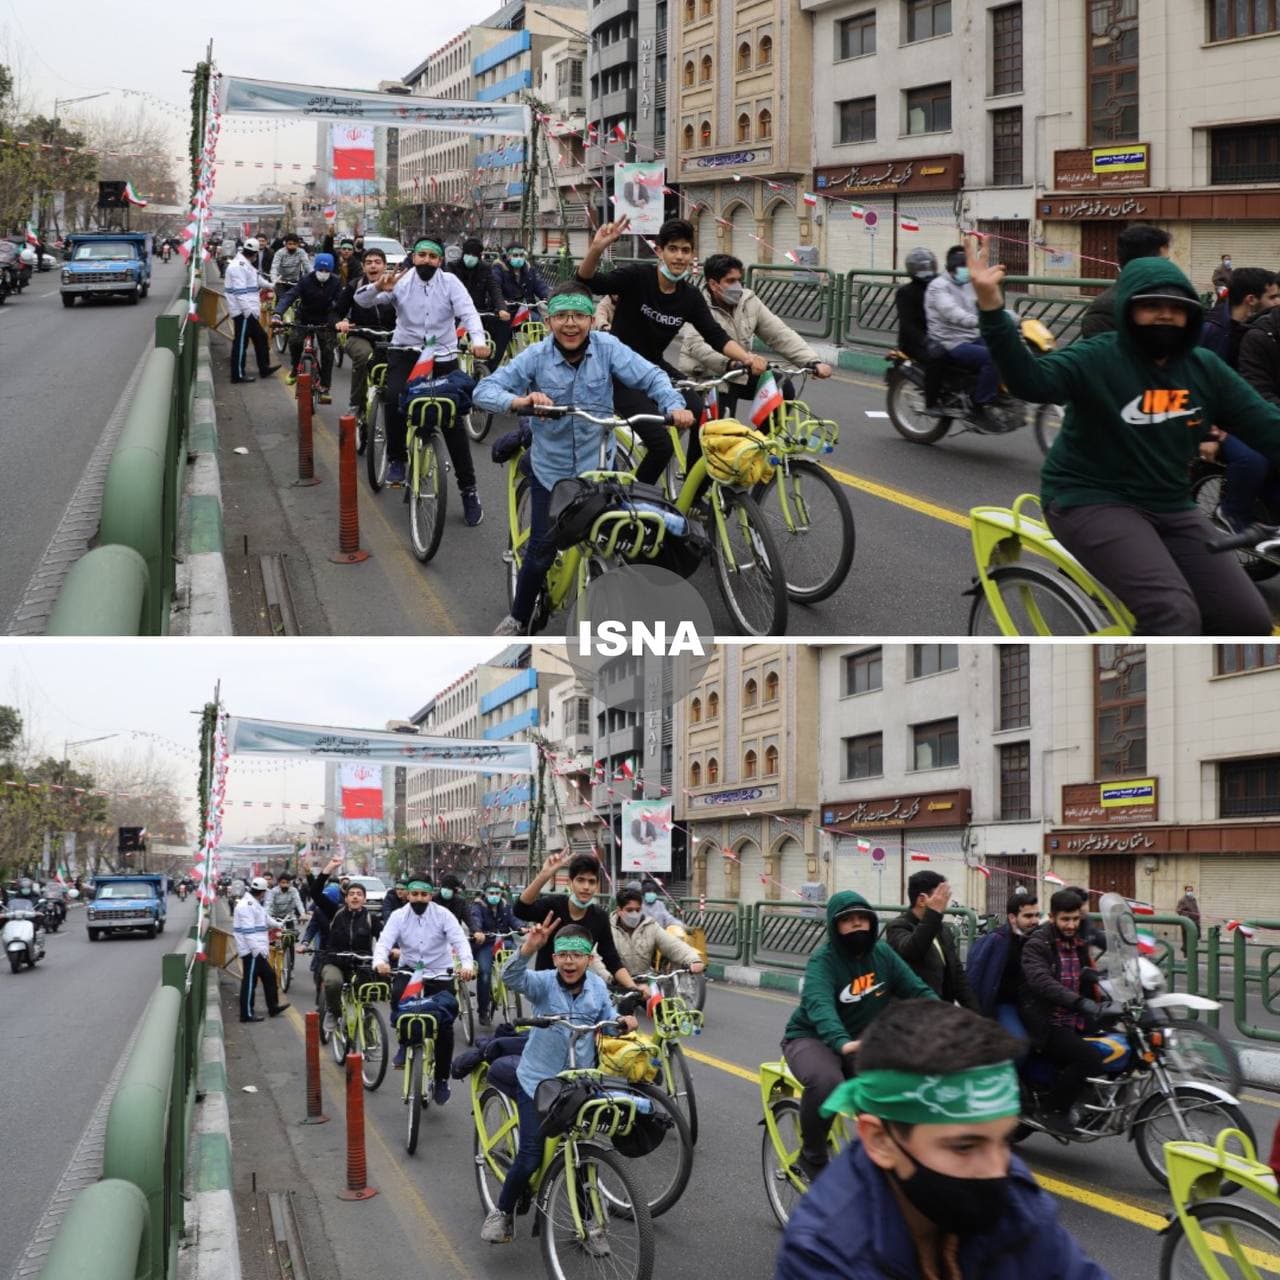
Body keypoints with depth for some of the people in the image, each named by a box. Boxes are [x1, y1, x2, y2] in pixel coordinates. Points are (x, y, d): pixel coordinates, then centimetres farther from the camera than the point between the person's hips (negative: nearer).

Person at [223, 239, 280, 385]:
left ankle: (264, 367, 26)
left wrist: (270, 285, 50)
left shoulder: (245, 265, 16)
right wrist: (248, 310, -27)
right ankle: (238, 374, -1)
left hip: (247, 311, 11)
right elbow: (240, 291, -24)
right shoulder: (239, 266, -17)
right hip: (243, 311, -11)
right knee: (241, 341, -5)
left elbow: (257, 278, 35)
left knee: (260, 337, 17)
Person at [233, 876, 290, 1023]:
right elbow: (248, 931, -24)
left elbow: (266, 919, 34)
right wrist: (256, 949, -27)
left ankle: (273, 1007, 25)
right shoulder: (246, 906, -17)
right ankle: (247, 1014, 0)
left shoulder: (254, 905, 17)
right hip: (251, 951, -11)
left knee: (268, 976, 16)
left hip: (257, 950, 11)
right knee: (250, 981, -5)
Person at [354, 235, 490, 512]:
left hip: (443, 356, 0)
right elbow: (362, 300, -10)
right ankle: (396, 458, -8)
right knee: (395, 398, -30)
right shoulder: (401, 281, -4)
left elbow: (468, 312, -17)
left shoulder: (449, 282, -5)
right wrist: (379, 288, -33)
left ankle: (468, 489, 8)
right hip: (406, 352, 0)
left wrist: (478, 340, -37)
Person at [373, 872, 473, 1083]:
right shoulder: (398, 916, -7)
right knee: (397, 994, -33)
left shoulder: (443, 915, -10)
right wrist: (380, 961, -41)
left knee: (444, 1028, -2)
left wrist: (466, 965, -40)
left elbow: (460, 941, -19)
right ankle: (405, 1042, -11)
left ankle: (442, 1079, 15)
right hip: (409, 970, 0)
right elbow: (384, 941, -18)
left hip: (440, 973, 0)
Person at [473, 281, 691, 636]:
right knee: (542, 549, 1)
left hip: (598, 466, 1)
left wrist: (675, 406, -30)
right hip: (551, 468, -1)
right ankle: (518, 619, 22)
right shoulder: (536, 357, -13)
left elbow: (652, 377, -11)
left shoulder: (607, 348, -11)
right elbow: (484, 390, -17)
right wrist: (519, 401, -38)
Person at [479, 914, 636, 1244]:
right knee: (531, 1157, -9)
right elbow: (512, 979, -34)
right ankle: (503, 1212, 15)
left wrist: (622, 1021, -12)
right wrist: (529, 948, -54)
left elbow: (608, 1018, 13)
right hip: (538, 1081, -3)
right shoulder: (543, 983, -14)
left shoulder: (597, 986, -2)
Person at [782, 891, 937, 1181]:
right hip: (812, 1038, -5)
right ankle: (812, 1157, -14)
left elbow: (917, 990, -8)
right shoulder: (823, 961, -20)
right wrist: (844, 1044, -57)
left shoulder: (883, 954, -3)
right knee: (825, 1082, -37)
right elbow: (820, 1007, -38)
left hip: (861, 1039, 5)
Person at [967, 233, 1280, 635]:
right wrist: (991, 305, -45)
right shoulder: (1098, 360, -11)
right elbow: (1030, 379, -29)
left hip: (1169, 507, 7)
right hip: (1092, 501, -6)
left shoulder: (1205, 369, 6)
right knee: (1175, 614, -28)